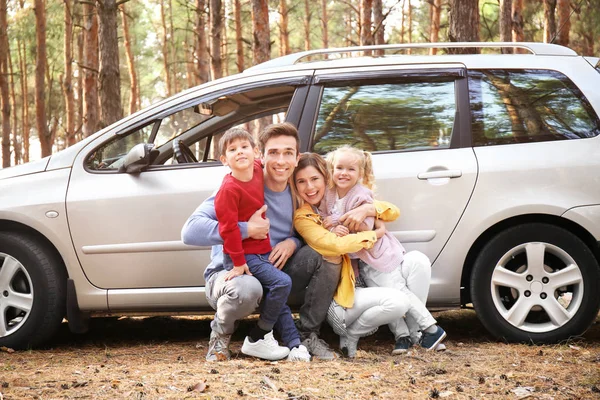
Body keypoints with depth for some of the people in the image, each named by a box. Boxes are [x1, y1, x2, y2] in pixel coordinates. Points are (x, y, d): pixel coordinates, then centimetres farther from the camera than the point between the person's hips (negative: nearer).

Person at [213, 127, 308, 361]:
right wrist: (238, 263, -20)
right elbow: (228, 228, -21)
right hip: (243, 256, -8)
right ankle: (257, 340, -10)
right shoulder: (229, 189, -21)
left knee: (277, 298, 8)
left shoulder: (257, 170, 1)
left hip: (262, 252, 8)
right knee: (282, 283, -20)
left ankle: (294, 344, 12)